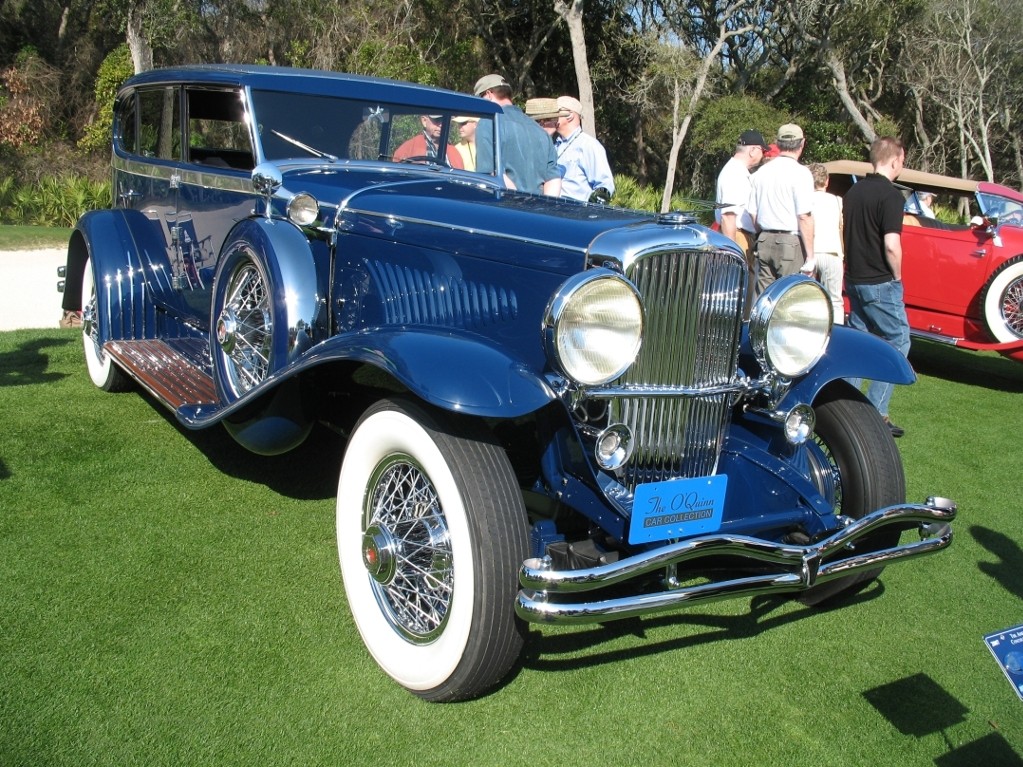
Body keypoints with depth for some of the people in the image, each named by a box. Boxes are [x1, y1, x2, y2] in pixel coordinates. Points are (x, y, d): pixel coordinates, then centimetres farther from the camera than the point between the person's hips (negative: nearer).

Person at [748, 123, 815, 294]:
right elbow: (804, 217, -13)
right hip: (790, 243, -6)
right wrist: (810, 256, -11)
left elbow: (753, 214, 15)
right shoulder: (800, 172, -9)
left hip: (764, 242, 6)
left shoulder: (761, 172, 11)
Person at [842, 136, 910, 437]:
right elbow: (891, 245, -21)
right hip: (880, 282, -8)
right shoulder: (890, 195, -15)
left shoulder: (853, 192, 9)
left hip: (854, 279, 8)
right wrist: (897, 276, -7)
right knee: (898, 341, 0)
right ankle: (875, 413, -4)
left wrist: (854, 267, 18)